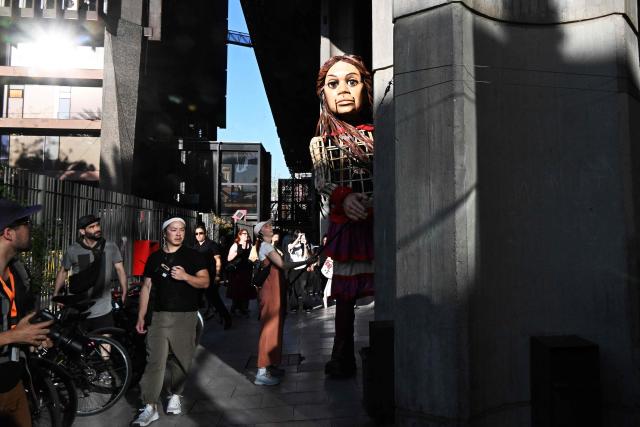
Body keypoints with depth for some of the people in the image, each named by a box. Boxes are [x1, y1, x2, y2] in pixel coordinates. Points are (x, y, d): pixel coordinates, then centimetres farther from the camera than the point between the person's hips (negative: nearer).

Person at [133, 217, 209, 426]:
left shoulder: (193, 256, 3)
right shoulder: (154, 257, 11)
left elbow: (205, 282, -3)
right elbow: (146, 287, 13)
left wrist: (185, 276, -20)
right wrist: (141, 317, 9)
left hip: (185, 316, -1)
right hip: (159, 315, 1)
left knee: (181, 360, 6)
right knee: (155, 361, -5)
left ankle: (175, 395, 26)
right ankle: (150, 408, 0)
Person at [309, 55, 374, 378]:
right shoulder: (321, 142, 9)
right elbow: (322, 182, 0)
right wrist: (343, 198, -20)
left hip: (381, 221, -1)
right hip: (346, 223, 1)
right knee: (345, 294, 7)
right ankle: (343, 357, 19)